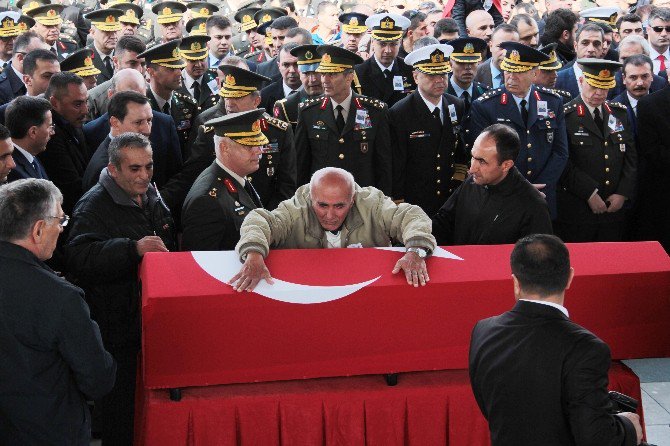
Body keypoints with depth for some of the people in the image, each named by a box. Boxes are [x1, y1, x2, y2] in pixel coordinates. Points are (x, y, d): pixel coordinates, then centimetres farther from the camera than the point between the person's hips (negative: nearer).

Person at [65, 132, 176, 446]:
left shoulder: (151, 196, 11)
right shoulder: (93, 206, -15)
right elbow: (79, 257, -33)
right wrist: (133, 248, -40)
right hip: (117, 325, -7)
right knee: (121, 404, -1)